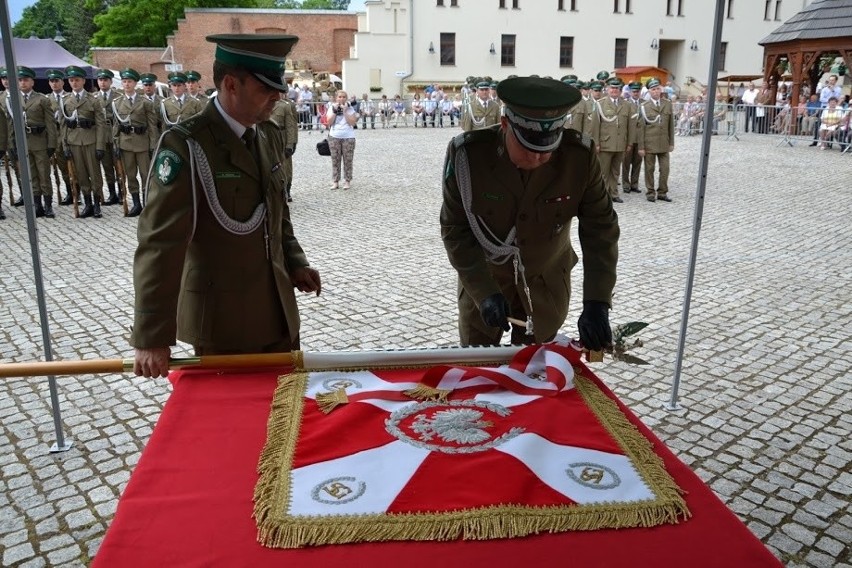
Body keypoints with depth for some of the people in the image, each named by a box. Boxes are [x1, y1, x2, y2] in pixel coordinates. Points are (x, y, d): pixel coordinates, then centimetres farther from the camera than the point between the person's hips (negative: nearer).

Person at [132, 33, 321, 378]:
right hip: (223, 321, -6)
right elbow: (159, 244, -20)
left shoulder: (269, 136, 8)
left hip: (278, 311, 7)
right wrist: (152, 337, -23)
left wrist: (294, 262, 4)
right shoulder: (185, 145, -15)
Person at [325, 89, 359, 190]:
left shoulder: (350, 109, 3)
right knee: (335, 160, 3)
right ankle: (335, 182, 9)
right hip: (334, 137, 1)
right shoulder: (332, 108, 6)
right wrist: (335, 111, -10)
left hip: (348, 137, -1)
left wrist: (345, 111, -13)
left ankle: (347, 181, 8)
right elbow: (329, 122, -4)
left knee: (348, 160, 1)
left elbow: (352, 123, -8)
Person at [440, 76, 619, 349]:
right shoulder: (467, 153, -26)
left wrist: (597, 303, -26)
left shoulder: (580, 157, -23)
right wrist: (484, 292, -27)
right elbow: (455, 230, -18)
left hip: (547, 278, 1)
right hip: (482, 276, -1)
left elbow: (601, 230, -16)